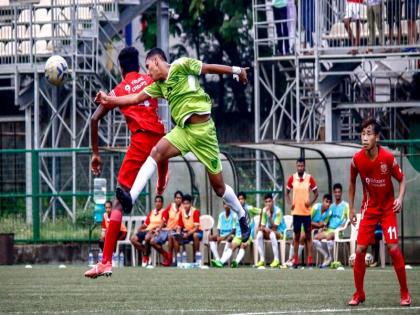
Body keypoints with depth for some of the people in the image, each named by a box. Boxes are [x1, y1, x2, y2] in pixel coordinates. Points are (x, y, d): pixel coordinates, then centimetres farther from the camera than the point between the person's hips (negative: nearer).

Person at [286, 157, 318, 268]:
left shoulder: (310, 178, -1)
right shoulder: (292, 178, 4)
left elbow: (316, 193, 6)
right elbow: (287, 193, 14)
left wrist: (311, 202, -10)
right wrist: (290, 203, -2)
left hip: (306, 211, -2)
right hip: (296, 211, 2)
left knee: (308, 235, 0)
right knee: (296, 235, 6)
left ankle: (310, 261, 0)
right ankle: (295, 260, 11)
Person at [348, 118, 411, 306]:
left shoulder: (388, 158, -19)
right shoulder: (357, 159, -12)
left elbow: (402, 179, -4)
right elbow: (352, 183, 6)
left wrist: (400, 198, -22)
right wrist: (351, 209, 6)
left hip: (388, 208, -2)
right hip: (369, 209, 2)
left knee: (393, 248, -12)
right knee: (360, 250, -5)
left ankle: (405, 293, 1)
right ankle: (359, 294, 9)